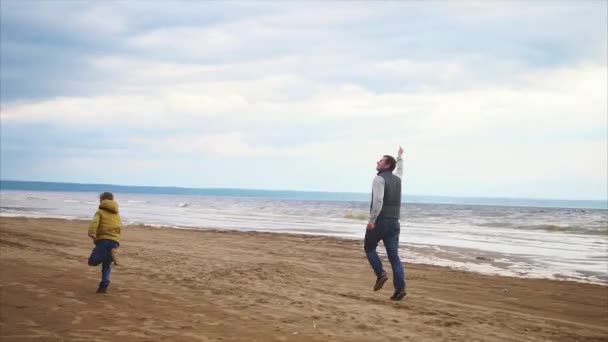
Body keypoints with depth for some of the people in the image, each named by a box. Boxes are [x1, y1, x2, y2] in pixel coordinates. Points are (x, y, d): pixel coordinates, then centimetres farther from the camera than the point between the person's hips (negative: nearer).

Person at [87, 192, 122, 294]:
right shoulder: (116, 214, 25)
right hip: (115, 240, 5)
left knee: (93, 261, -11)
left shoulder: (100, 211, 7)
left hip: (103, 239, -5)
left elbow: (95, 222, -12)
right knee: (106, 265, 12)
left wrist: (92, 232, -28)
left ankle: (110, 254, -32)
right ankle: (104, 285, -2)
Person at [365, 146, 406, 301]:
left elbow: (378, 200, -23)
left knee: (369, 248, 16)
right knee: (394, 256, 4)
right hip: (394, 222, 6)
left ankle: (380, 274, -1)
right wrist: (400, 157, 55)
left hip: (380, 221, -6)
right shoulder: (397, 179, 13)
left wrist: (371, 220, -21)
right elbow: (399, 170, 39)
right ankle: (400, 287, -6)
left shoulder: (379, 179, -10)